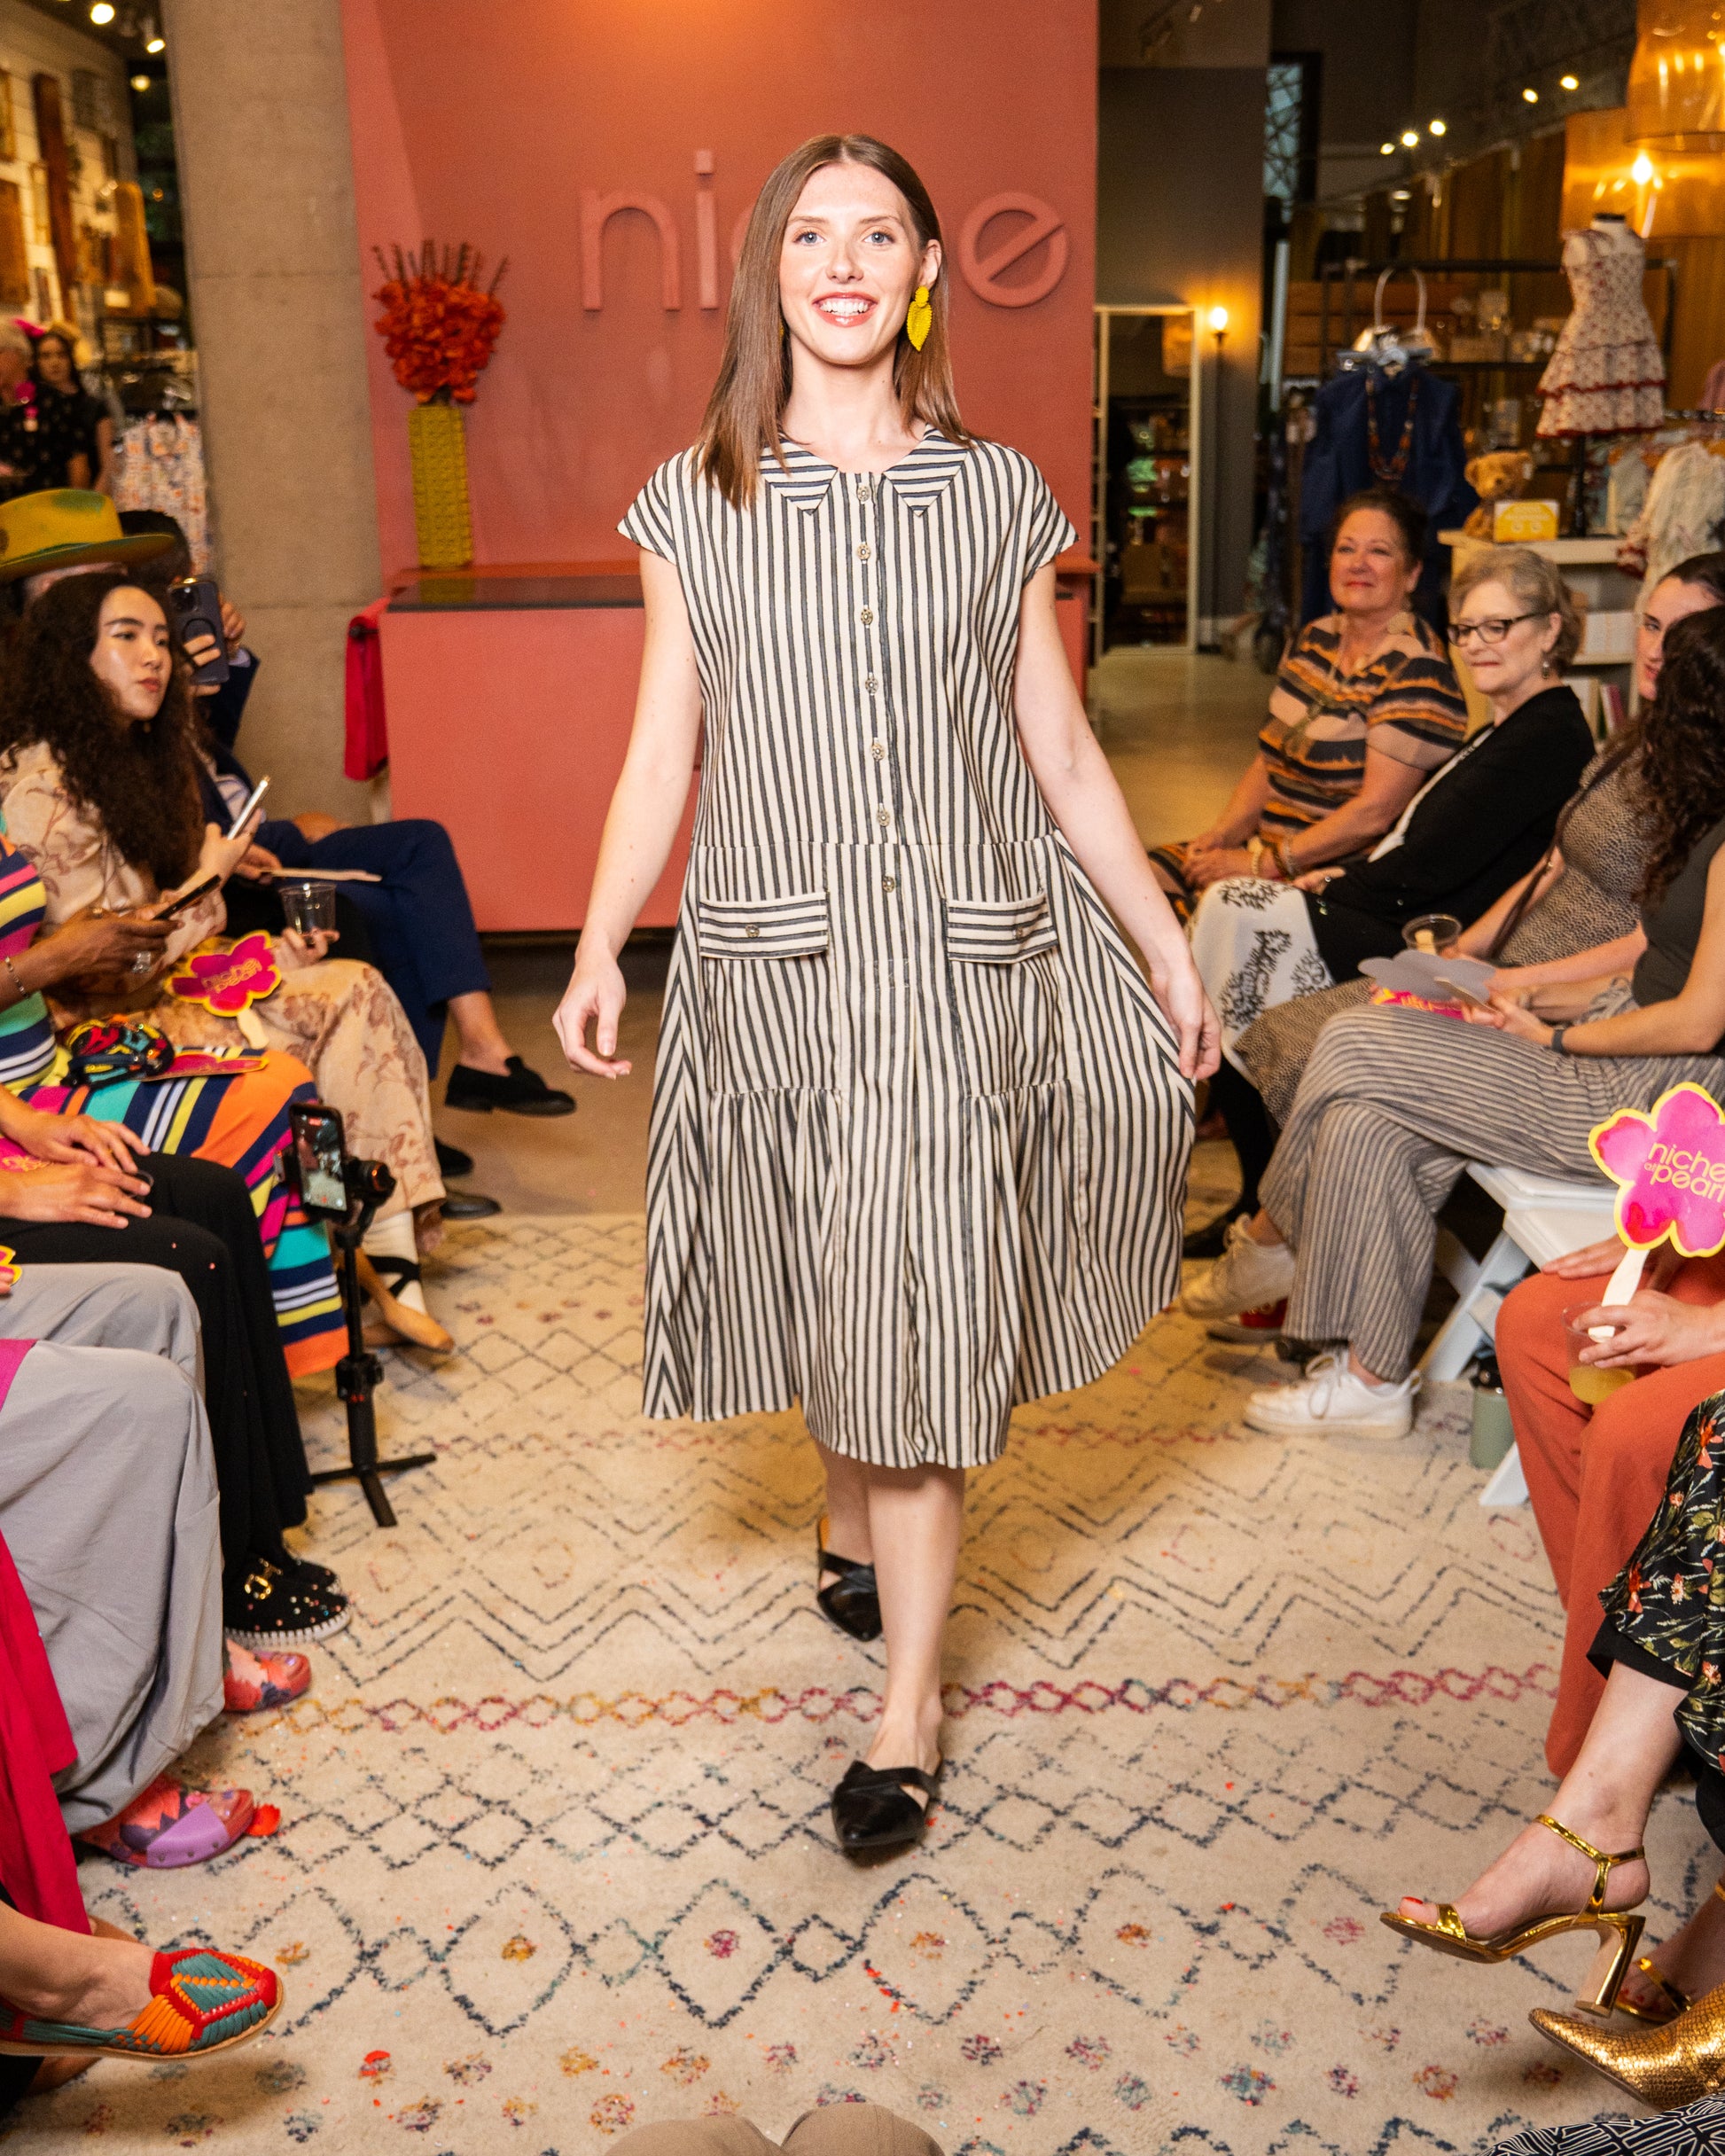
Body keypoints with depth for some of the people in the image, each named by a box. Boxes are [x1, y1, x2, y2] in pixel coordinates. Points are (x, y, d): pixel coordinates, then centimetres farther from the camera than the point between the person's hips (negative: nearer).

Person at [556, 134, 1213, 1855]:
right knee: (820, 1273, 12)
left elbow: (1064, 754, 7)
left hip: (971, 955, -1)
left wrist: (1167, 943, 5)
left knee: (933, 1305, -1)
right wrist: (598, 947, -5)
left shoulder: (1000, 495, 4)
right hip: (777, 955, 1)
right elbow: (661, 753, 5)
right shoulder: (696, 503, 4)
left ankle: (910, 1694, 9)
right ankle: (855, 1514, 43)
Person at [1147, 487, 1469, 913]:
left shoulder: (1416, 670, -14)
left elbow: (1375, 812, -20)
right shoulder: (1313, 640, 11)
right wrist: (1221, 835, -2)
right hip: (1268, 842, 8)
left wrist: (1262, 864, -19)